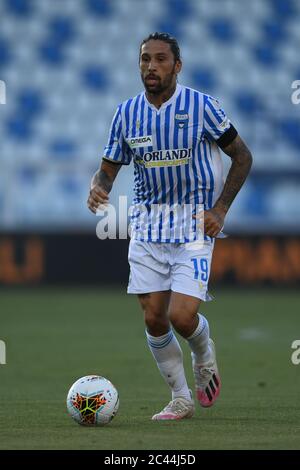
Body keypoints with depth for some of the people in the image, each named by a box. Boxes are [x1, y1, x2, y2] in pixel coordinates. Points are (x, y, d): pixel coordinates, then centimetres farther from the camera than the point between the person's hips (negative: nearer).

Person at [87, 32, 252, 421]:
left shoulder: (201, 106, -8)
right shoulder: (126, 113, 2)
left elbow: (242, 156, 1)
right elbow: (108, 168, 9)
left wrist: (220, 210, -8)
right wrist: (97, 188, -16)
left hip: (194, 226, -4)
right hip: (147, 225, 4)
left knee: (182, 317, -15)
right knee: (154, 319, 0)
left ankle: (204, 353, 21)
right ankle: (180, 399, 18)